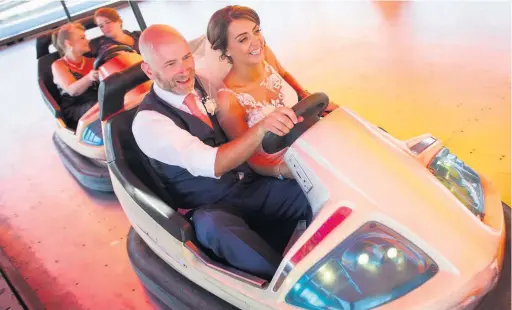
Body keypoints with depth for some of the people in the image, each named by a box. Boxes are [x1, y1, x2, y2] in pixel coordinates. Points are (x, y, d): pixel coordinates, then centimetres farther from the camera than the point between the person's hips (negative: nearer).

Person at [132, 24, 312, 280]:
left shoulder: (203, 83, 3)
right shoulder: (148, 122, -15)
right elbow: (212, 164, -29)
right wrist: (261, 127, -43)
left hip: (253, 185, 6)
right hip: (212, 209, -5)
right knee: (218, 228, -39)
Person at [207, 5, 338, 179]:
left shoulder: (265, 54, -11)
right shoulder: (229, 100, -27)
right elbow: (247, 158, -17)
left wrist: (310, 98, 1)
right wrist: (284, 171, -33)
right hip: (278, 165, -6)